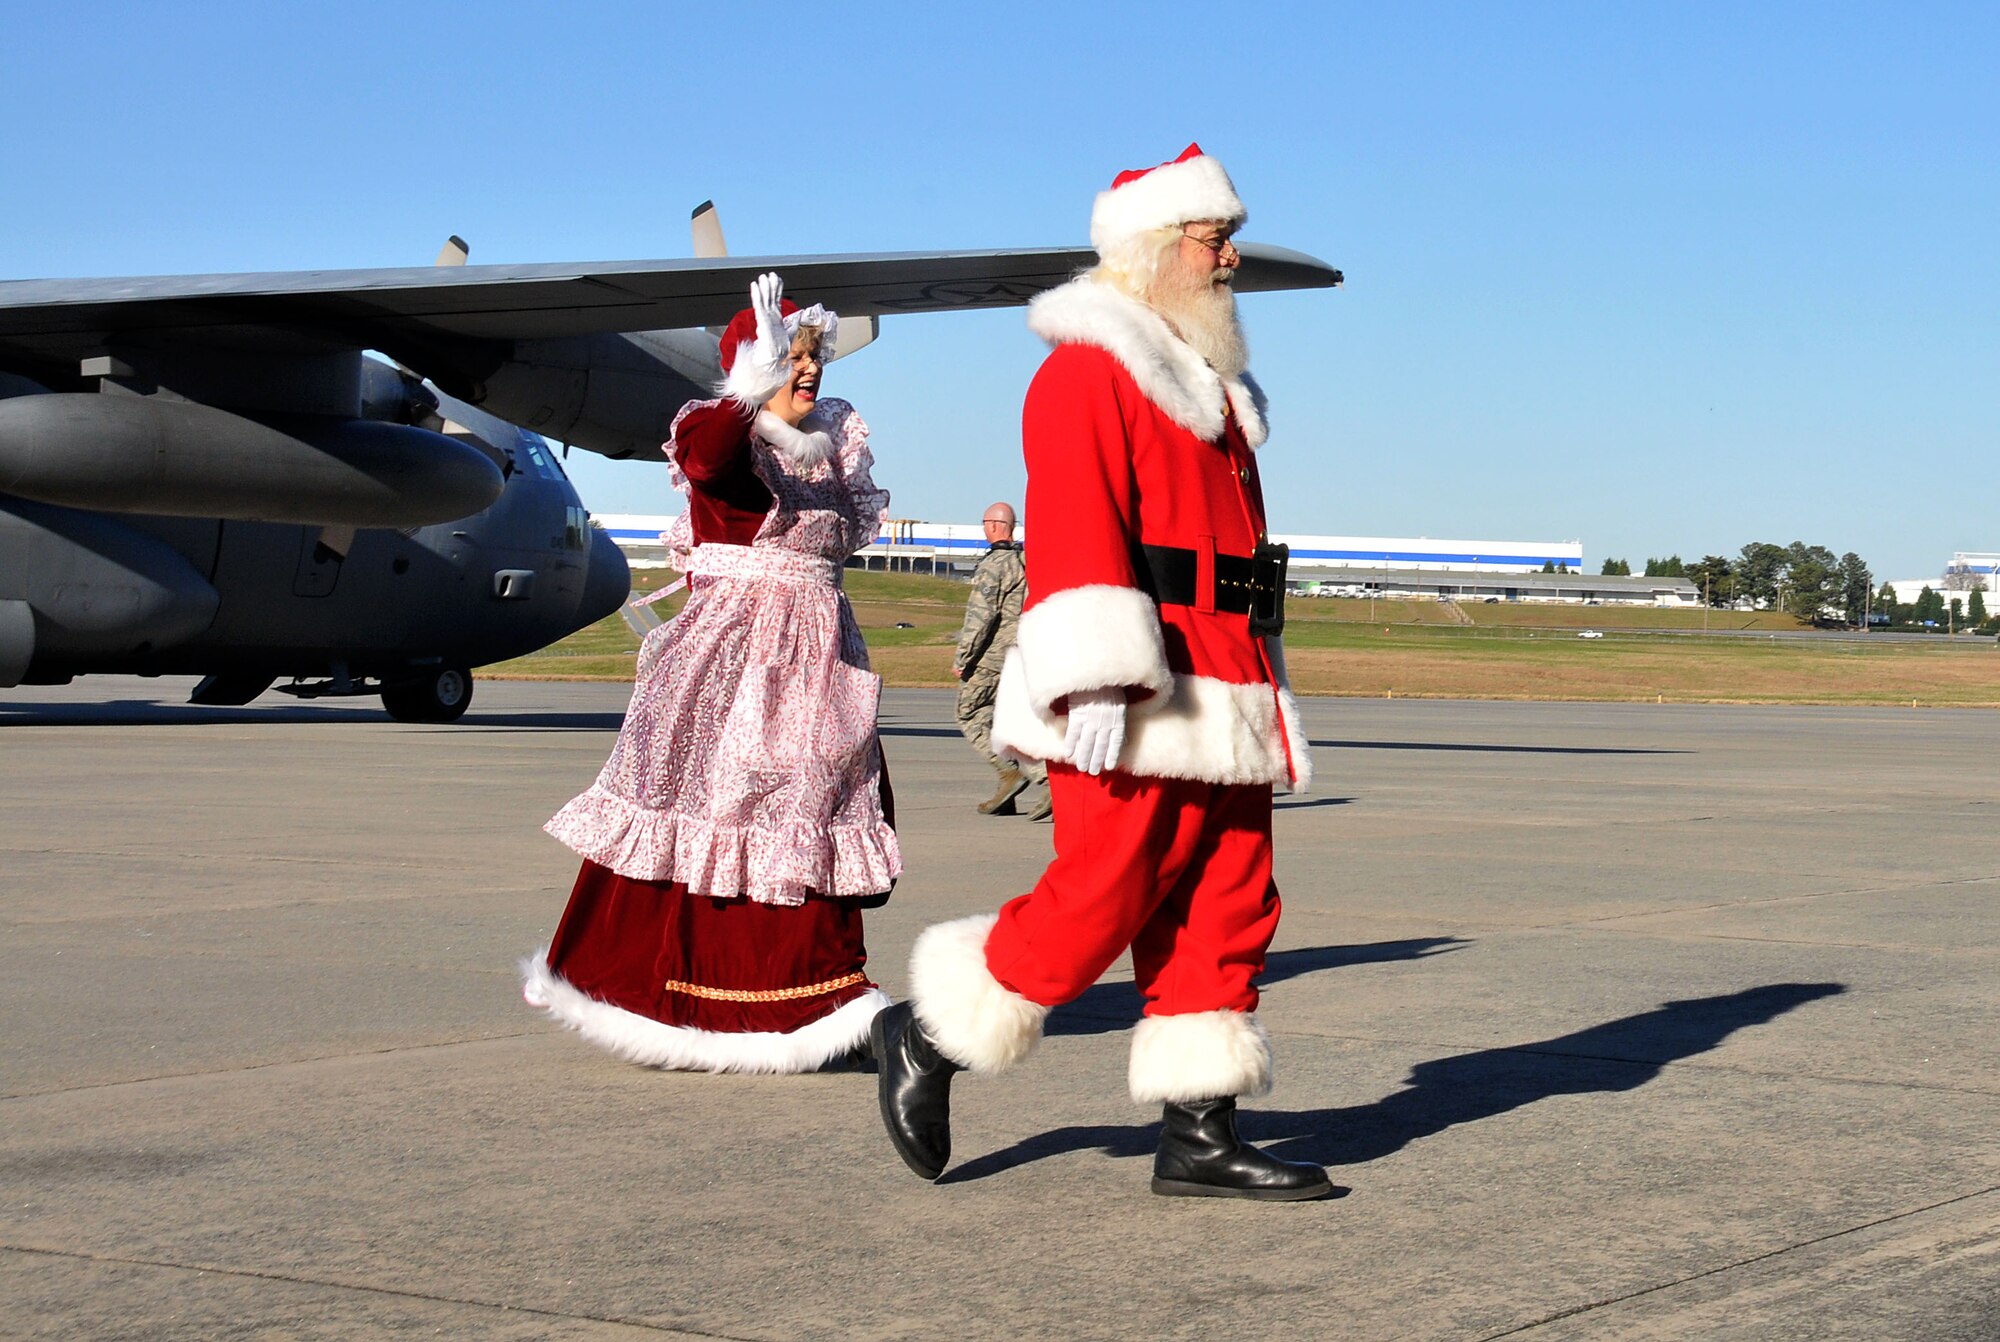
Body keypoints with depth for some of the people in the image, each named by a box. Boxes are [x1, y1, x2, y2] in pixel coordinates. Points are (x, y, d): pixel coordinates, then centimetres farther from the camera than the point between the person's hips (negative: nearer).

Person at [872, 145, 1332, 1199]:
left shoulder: (1213, 387, 23)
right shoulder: (1089, 371, -7)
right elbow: (1073, 531, -18)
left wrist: (1259, 696, 24)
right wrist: (1097, 682, -26)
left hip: (1223, 703, 9)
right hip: (1131, 707, -9)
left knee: (1227, 905, 4)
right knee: (1106, 893, -9)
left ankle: (1200, 1137, 7)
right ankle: (928, 1033, 9)